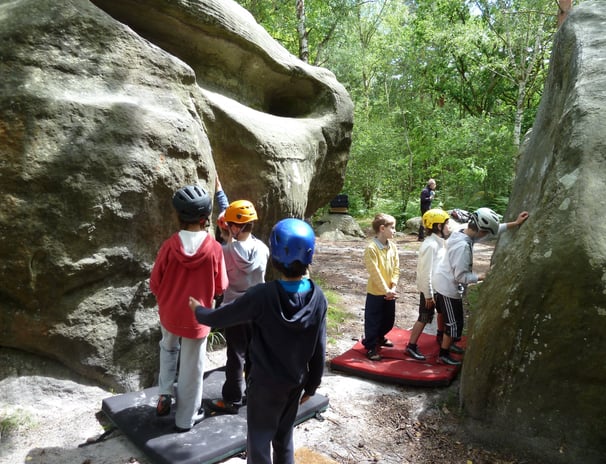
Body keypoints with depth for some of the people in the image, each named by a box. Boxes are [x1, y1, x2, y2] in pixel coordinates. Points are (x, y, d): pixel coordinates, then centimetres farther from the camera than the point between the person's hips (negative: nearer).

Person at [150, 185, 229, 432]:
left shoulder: (169, 245, -15)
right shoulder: (214, 248, -18)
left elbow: (154, 284, -6)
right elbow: (220, 287, -6)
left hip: (169, 314, 2)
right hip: (197, 318, -2)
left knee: (168, 348, 33)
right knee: (191, 368, 14)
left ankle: (165, 393, 23)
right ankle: (186, 418, 28)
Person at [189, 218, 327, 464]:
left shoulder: (262, 295, -25)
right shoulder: (318, 297, -13)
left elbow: (219, 318, -12)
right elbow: (319, 350, -5)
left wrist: (198, 310, 10)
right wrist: (312, 385, 9)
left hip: (265, 383, -4)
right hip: (296, 382, 4)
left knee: (258, 441, 14)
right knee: (284, 437, 24)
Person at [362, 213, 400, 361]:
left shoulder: (393, 246, 1)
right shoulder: (371, 248, -21)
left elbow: (396, 268, 3)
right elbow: (375, 273, -21)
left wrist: (393, 287, -8)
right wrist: (386, 290, -19)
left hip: (390, 292, 7)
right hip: (375, 292, -7)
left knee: (389, 320, 21)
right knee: (373, 321, 7)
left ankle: (380, 337, 45)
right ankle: (370, 347, 23)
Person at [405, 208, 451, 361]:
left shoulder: (440, 242, 3)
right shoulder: (430, 245, -26)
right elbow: (426, 272, -25)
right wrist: (428, 295, -21)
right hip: (429, 289, -9)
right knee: (425, 318, 0)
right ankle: (411, 346, 11)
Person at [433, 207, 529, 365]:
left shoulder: (462, 233, -5)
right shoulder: (463, 246, -32)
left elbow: (495, 229, 7)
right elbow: (461, 276, -28)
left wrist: (515, 223, 3)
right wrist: (480, 277, -15)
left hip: (445, 284, 9)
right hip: (449, 288, -9)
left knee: (452, 320, 26)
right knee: (455, 323, 7)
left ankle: (449, 343, 45)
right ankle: (443, 353, 23)